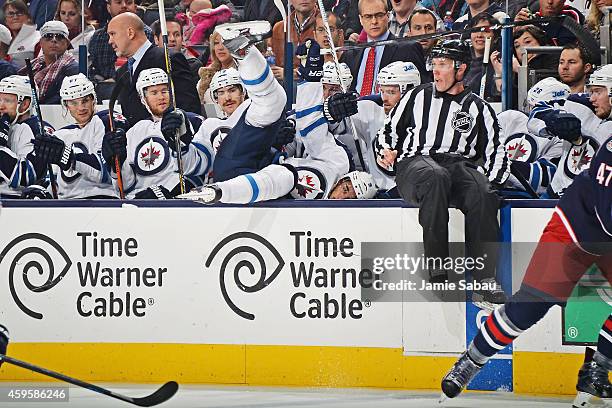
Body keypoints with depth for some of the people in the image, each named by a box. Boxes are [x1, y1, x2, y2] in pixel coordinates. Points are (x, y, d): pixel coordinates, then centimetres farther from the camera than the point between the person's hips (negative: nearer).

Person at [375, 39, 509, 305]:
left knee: (482, 194, -34)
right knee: (435, 177, -40)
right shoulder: (418, 97, 20)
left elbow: (496, 154, 14)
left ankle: (485, 280, -35)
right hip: (414, 165, -1)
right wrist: (385, 150, 1)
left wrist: (490, 183, -3)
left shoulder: (478, 109, 19)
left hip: (459, 166, 1)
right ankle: (437, 270, -41)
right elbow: (389, 131, 23)